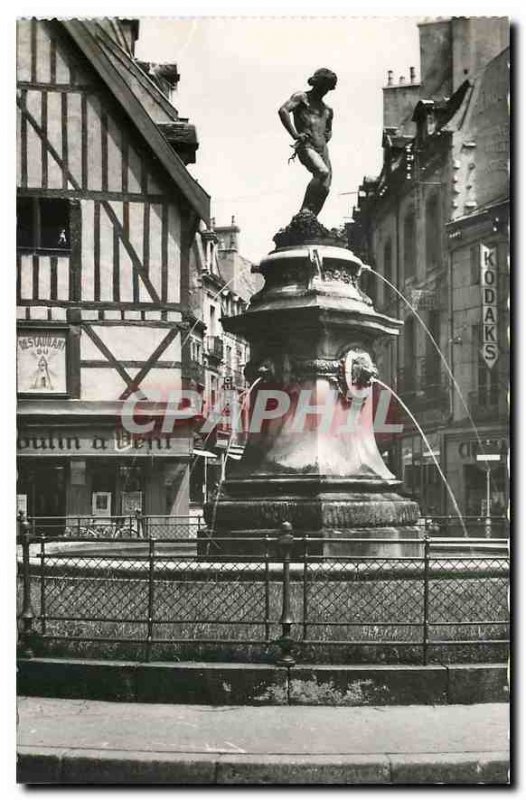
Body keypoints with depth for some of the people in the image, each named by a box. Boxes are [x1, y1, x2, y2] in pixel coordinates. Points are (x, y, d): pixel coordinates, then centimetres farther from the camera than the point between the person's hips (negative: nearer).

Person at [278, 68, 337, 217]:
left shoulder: (327, 110, 25)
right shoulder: (301, 97, 5)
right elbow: (283, 111, -11)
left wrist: (323, 141, 17)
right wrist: (295, 135, -17)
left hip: (323, 149, 7)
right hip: (306, 147, -7)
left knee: (325, 189, -3)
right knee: (323, 172, -31)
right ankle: (306, 210, -23)